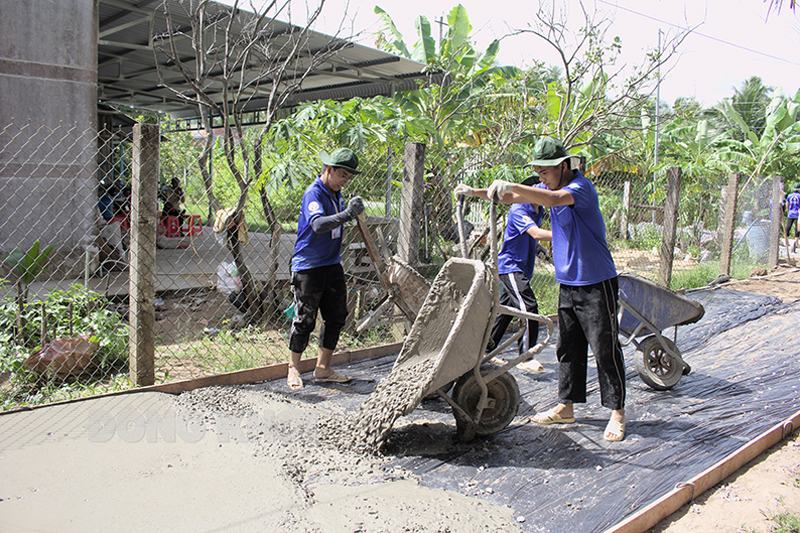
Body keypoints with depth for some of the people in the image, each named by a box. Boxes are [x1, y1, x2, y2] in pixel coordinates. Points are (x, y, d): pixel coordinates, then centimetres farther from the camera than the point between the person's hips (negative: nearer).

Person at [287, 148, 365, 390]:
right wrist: (347, 214, -43)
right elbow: (318, 224, -34)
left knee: (336, 316, 10)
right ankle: (293, 368, 16)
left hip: (332, 265, 9)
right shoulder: (313, 193, -15)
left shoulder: (337, 195, 11)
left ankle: (323, 368, 23)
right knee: (305, 320, -2)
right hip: (308, 267, -8)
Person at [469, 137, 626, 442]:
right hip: (568, 283, 8)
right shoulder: (548, 188, 9)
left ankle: (617, 412, 11)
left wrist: (510, 186, -43)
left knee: (605, 350, -1)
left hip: (597, 284, -8)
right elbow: (511, 197, 10)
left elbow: (553, 199, -38)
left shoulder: (581, 187, -17)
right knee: (568, 348, 13)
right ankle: (566, 407, 23)